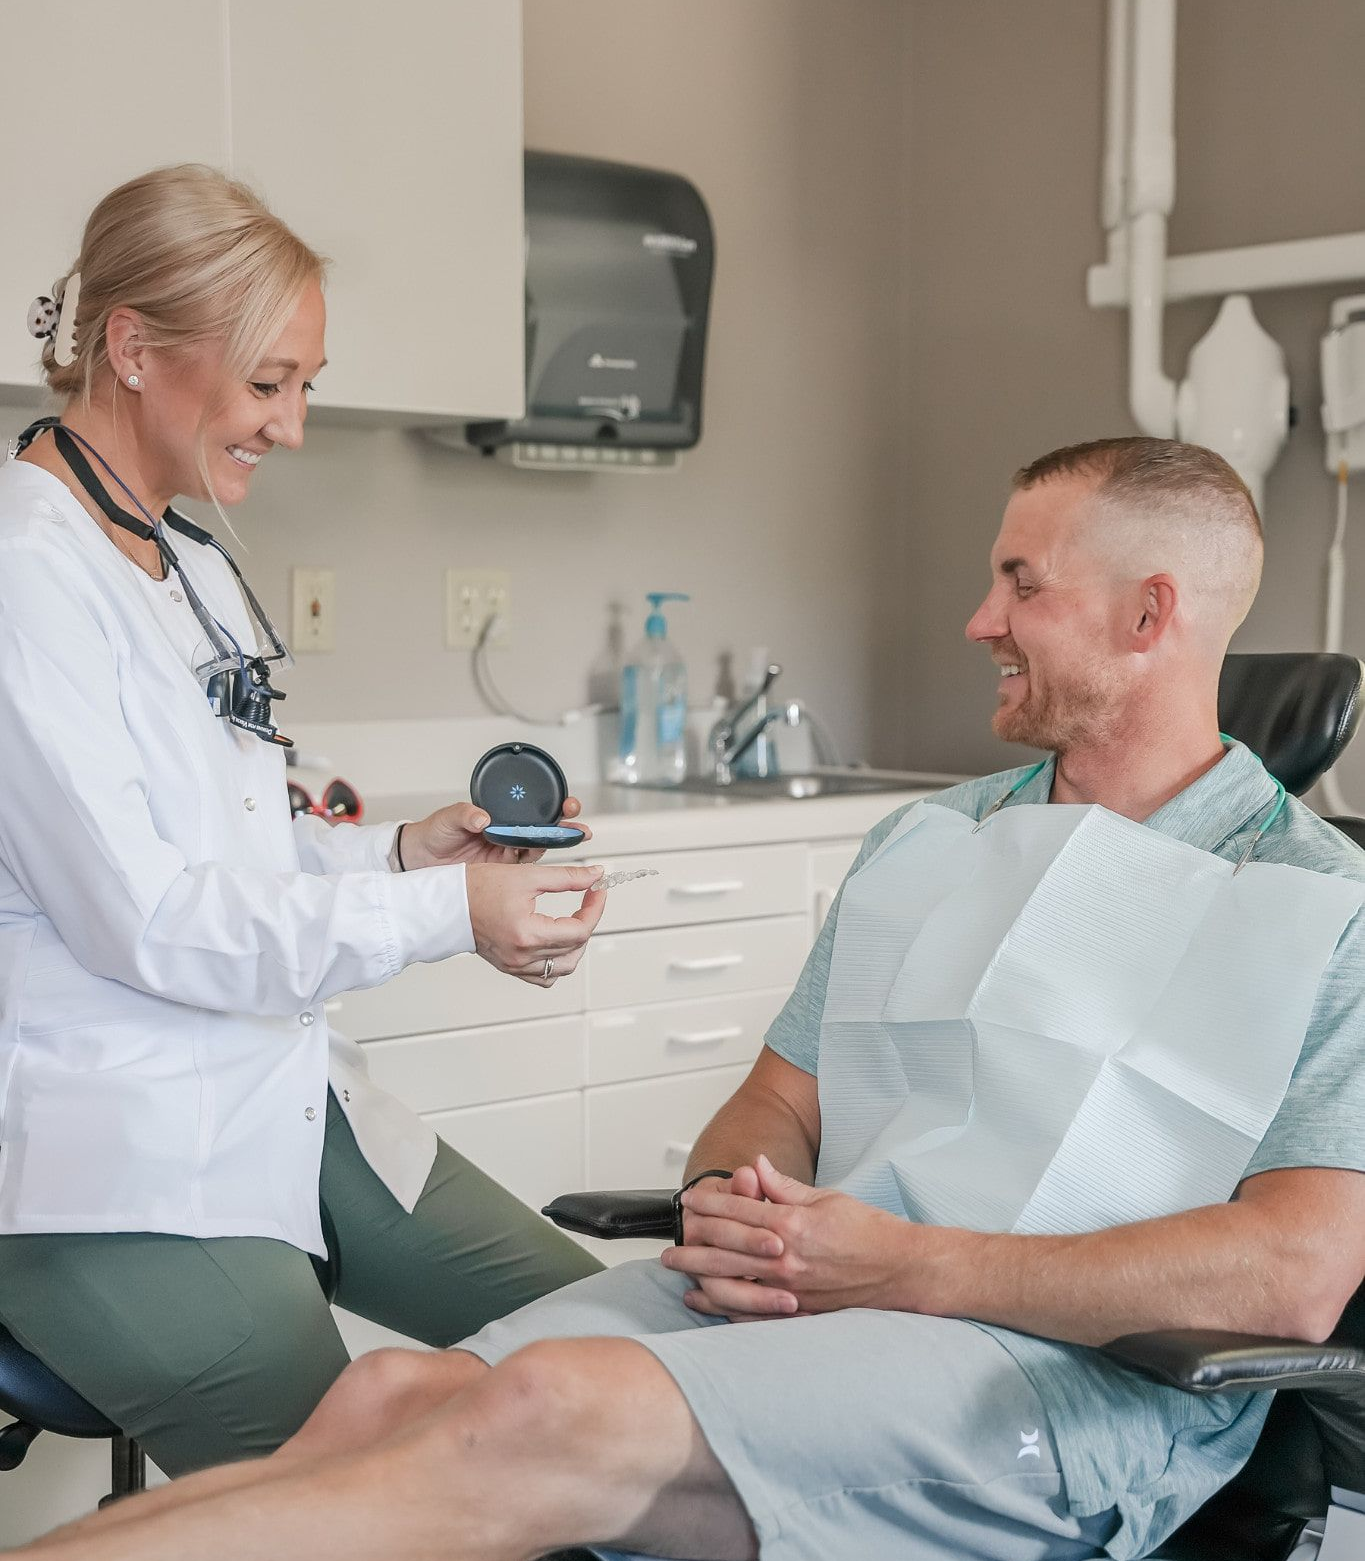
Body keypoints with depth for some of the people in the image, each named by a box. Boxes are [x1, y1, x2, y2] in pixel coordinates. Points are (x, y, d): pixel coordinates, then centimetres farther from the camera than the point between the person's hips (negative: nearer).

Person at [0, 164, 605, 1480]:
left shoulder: (194, 571, 14)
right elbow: (143, 918, -20)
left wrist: (400, 850, 1)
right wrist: (446, 915, -19)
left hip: (285, 1108, 9)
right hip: (120, 1174, -9)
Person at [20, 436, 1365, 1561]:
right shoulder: (927, 840, 22)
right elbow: (777, 1103, 21)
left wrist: (906, 1265, -15)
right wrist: (728, 1206, -5)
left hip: (1078, 1367, -6)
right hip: (786, 1297, 6)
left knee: (553, 1411, -29)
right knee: (394, 1396, -22)